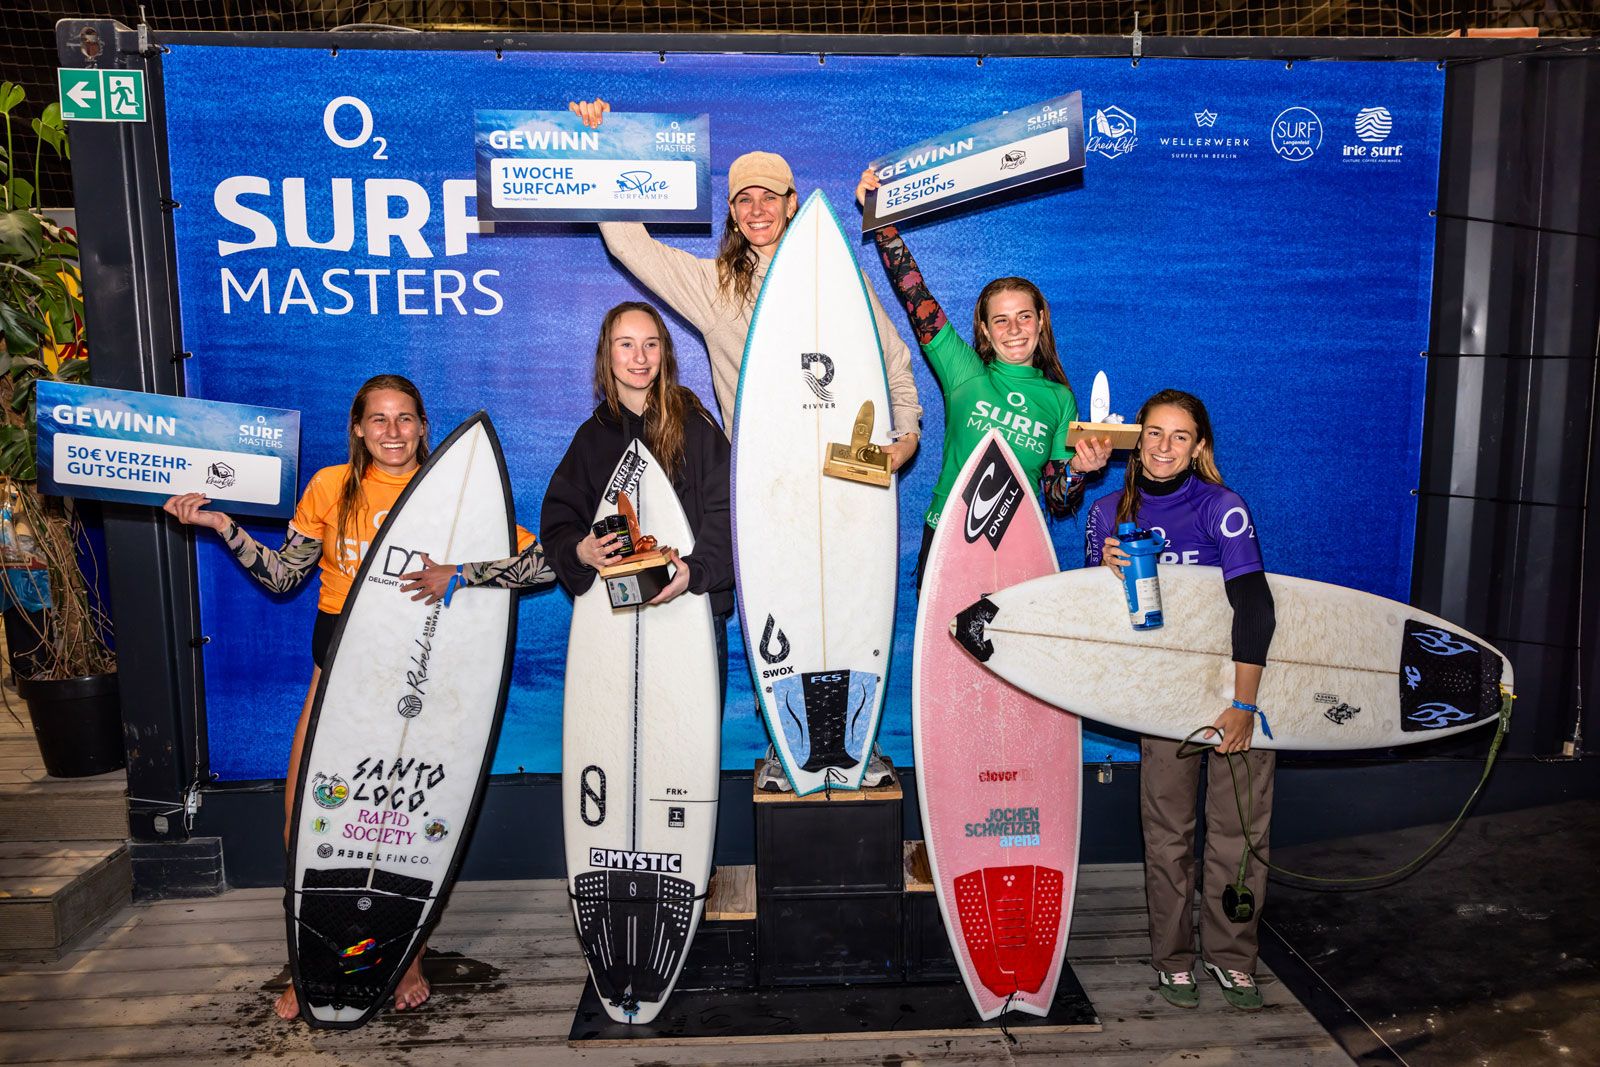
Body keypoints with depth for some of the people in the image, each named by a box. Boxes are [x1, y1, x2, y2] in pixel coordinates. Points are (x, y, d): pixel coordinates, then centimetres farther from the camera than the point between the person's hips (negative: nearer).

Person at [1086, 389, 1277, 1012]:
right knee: (1167, 831, 6)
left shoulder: (1221, 507, -13)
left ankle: (1230, 955, 23)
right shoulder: (1109, 514, -1)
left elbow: (1254, 607, -19)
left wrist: (1243, 705, -24)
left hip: (1236, 680, -2)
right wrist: (1108, 570, -17)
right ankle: (1172, 958, 23)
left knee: (1239, 826, 3)